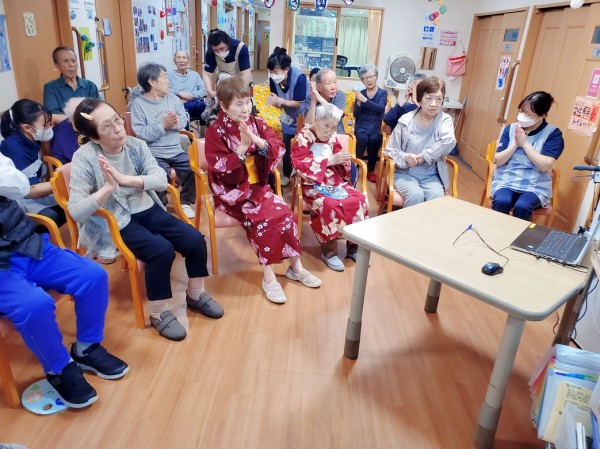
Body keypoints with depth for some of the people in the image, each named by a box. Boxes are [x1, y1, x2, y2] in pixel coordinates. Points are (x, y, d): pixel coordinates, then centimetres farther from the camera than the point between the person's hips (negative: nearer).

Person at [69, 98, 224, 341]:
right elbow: (75, 211, -22)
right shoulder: (85, 158, -16)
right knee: (162, 250, -29)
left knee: (195, 239, -12)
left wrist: (125, 179, -27)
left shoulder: (136, 145, -3)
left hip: (148, 210, 5)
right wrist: (108, 187, -33)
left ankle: (195, 295, 13)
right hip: (116, 222, -5)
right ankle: (158, 313, -6)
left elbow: (161, 180, -14)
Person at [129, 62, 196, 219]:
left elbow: (184, 120, 1)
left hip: (176, 150, 5)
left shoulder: (173, 98, 9)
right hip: (153, 153, -4)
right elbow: (142, 134, -16)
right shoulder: (138, 104, -6)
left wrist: (175, 122, -20)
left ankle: (185, 202, 12)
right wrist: (163, 125, -22)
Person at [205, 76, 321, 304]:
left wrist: (257, 140, -22)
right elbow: (220, 169, -17)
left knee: (284, 213, -17)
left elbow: (279, 150, -5)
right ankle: (269, 276, -14)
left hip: (258, 186, 5)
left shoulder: (257, 124, 4)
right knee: (264, 218, -27)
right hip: (232, 191, -4)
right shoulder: (215, 132, -9)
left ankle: (295, 267, -1)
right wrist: (242, 147, -24)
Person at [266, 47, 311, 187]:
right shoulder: (274, 79, -19)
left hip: (303, 115, -5)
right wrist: (275, 102, -34)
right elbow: (278, 103, -10)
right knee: (286, 145, 4)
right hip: (288, 115, 5)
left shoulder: (299, 77, -33)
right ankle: (287, 175, 19)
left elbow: (298, 103, -27)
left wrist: (280, 100, -38)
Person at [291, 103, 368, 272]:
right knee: (330, 205, -32)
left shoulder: (332, 138, 9)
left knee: (360, 200, -15)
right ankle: (329, 250, -15)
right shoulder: (304, 137, -5)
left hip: (335, 181, 6)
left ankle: (353, 245, -2)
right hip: (313, 184, -5)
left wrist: (343, 161, -8)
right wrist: (330, 160, -21)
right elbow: (301, 166, -18)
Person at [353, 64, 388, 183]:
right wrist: (358, 102, -16)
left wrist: (365, 100, -23)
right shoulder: (360, 93, 8)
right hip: (361, 126, 1)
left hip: (375, 127, 0)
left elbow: (380, 108, -15)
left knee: (374, 139, -33)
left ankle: (371, 170, -16)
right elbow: (356, 115, 3)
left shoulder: (382, 93, 5)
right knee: (363, 138, -33)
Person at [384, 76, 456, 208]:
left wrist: (424, 156, -25)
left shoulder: (444, 120, -2)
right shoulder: (406, 121, -5)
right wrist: (405, 157, -20)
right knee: (416, 195, -29)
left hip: (430, 175, 1)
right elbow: (390, 150, -1)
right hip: (404, 172, -1)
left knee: (437, 196, -28)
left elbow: (449, 141, -23)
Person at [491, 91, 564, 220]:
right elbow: (498, 161, 1)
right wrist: (515, 144, -12)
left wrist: (524, 143, -13)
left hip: (535, 186, -2)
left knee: (522, 207, -32)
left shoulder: (553, 134, -3)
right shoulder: (511, 129, 5)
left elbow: (545, 166, -14)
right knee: (501, 202, -31)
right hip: (506, 181, 2)